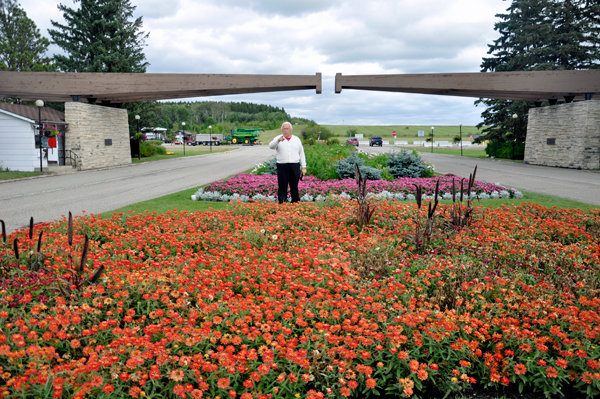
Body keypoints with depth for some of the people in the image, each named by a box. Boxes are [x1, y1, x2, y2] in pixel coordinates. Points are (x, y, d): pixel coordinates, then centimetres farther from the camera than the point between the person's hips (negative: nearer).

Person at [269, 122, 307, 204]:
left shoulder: (296, 139, 14)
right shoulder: (278, 138, 5)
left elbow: (301, 153, 15)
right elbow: (271, 146, -15)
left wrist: (304, 167, 8)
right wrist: (278, 140, -35)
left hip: (295, 166, 2)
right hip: (282, 166, -2)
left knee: (294, 187, 5)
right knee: (282, 187, -1)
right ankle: (281, 203, 5)